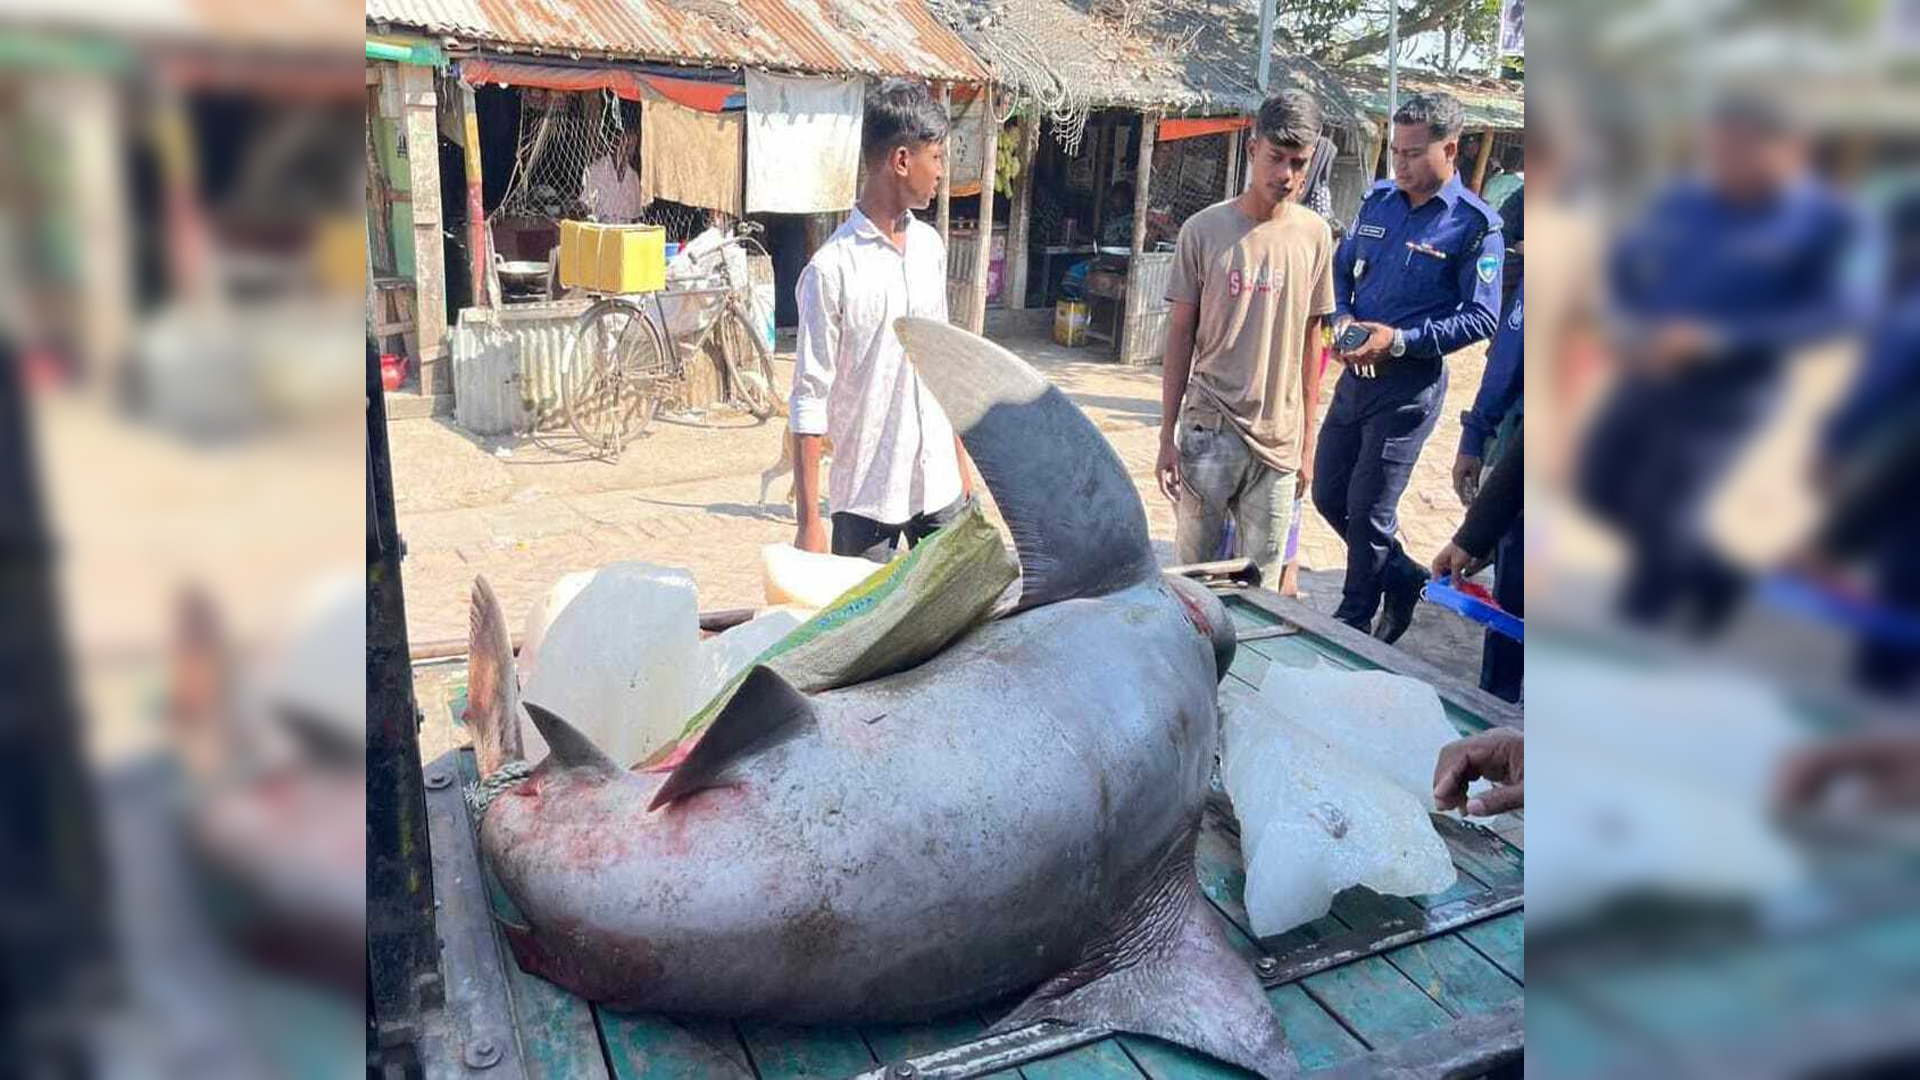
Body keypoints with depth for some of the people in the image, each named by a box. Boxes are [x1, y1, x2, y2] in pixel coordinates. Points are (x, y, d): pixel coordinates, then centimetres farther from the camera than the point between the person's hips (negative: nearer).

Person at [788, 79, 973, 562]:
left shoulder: (930, 246, 7)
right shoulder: (832, 268, -14)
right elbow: (809, 400, -13)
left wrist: (961, 460, 16)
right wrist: (809, 521, -14)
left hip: (941, 487, 6)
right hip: (866, 496, -6)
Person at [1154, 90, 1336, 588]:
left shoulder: (1314, 235, 3)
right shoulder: (1203, 230, -4)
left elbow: (1310, 340, 8)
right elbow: (1181, 335, 0)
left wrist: (1307, 439, 8)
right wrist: (1167, 437, -2)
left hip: (1279, 439, 2)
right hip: (1209, 431, -2)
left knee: (1260, 583, 8)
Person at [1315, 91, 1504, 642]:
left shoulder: (1475, 224, -10)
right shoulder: (1378, 201, 7)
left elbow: (1480, 318, -12)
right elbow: (1342, 269, 17)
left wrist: (1399, 339, -22)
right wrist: (1343, 317, -4)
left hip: (1411, 382, -6)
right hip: (1356, 371, 6)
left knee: (1367, 510, 0)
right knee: (1328, 494, 12)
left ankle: (1354, 622, 20)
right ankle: (1402, 577, 34)